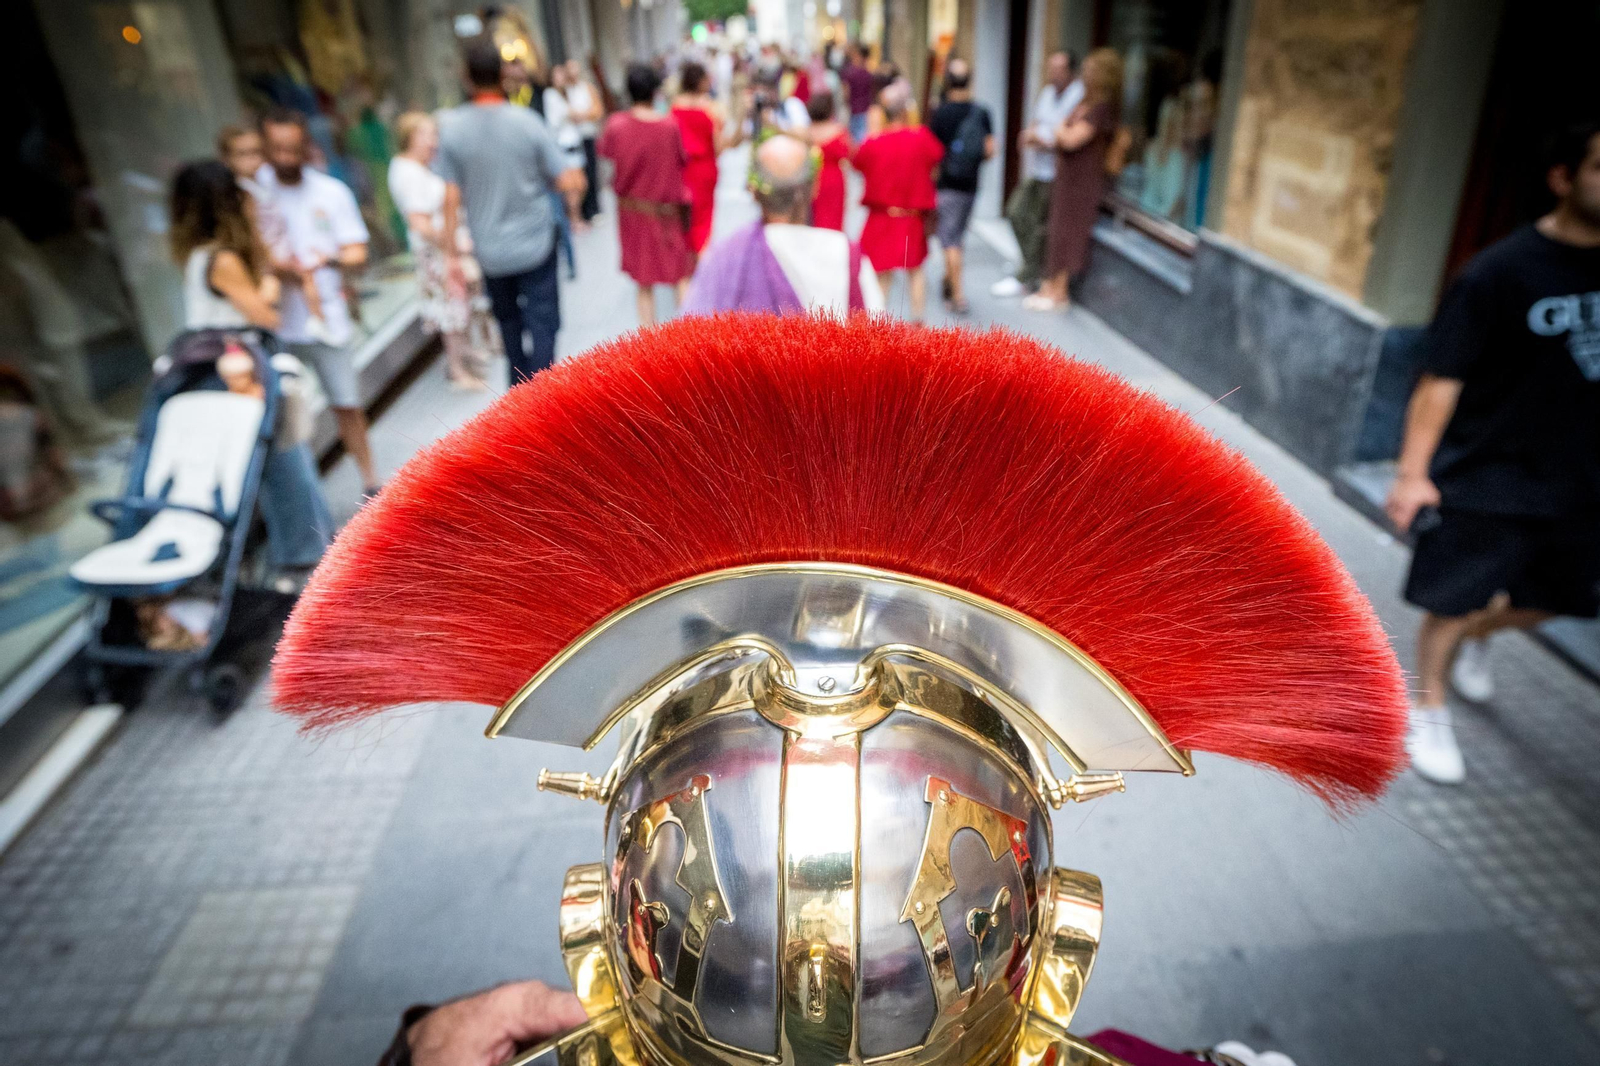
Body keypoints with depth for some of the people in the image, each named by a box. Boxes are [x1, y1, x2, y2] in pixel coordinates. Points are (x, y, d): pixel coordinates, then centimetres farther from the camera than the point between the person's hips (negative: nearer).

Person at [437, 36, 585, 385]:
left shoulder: (451, 126, -8)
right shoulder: (526, 121, -11)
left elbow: (451, 197, -7)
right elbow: (569, 181, -13)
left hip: (489, 250, 3)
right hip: (534, 244, -2)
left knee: (508, 321, 21)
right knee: (541, 324, 3)